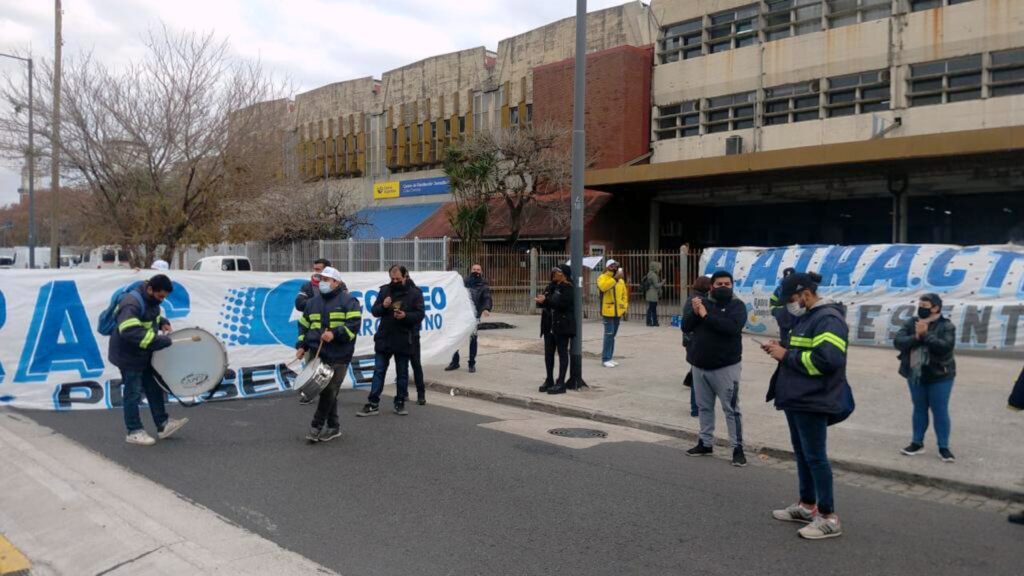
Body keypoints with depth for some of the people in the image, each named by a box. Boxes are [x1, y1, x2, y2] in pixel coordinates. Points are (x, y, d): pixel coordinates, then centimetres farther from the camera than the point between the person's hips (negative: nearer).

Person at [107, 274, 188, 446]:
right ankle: (134, 432, 15)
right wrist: (160, 341, -39)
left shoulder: (150, 299, 2)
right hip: (128, 356, -9)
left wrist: (162, 322, -1)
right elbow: (130, 331, -39)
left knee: (154, 388, 14)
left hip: (144, 355, 9)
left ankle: (163, 425, 23)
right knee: (133, 393, 2)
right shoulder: (131, 303, -28)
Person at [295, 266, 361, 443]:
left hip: (338, 357, -5)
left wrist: (335, 333, -23)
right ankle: (333, 427, 17)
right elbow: (304, 325, 21)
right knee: (327, 392, 7)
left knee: (329, 392, -5)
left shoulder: (348, 301, -3)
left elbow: (353, 325, -12)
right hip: (317, 354, 5)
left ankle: (317, 426, 4)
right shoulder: (313, 302, 14)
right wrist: (302, 345, 10)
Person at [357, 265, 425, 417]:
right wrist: (383, 306, -15)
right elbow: (375, 311, 6)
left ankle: (400, 403, 21)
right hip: (384, 339, 2)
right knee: (378, 372, 4)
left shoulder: (415, 293, -5)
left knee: (402, 373, 10)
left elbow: (420, 314, -8)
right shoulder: (384, 290, 4)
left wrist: (405, 316, -25)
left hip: (403, 340, -2)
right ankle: (373, 404, 7)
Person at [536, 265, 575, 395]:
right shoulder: (552, 287, 15)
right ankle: (549, 380, 22)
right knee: (548, 353, 11)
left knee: (562, 353, -1)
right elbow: (542, 300, 14)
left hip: (562, 325, -8)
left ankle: (561, 383, 2)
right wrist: (541, 302, -9)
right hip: (549, 325, 8)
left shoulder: (567, 288, -9)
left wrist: (546, 300, -18)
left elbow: (562, 303, -23)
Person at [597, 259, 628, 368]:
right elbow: (603, 286, -27)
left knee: (612, 335, 12)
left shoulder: (621, 280, 14)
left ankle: (609, 358, 19)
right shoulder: (602, 278, -5)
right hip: (608, 311, -6)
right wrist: (615, 278, -27)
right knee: (609, 335, -12)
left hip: (618, 312, 6)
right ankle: (605, 359, -8)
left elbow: (624, 294, 17)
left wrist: (625, 307, 8)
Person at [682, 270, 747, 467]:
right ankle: (706, 443, 26)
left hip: (726, 366, -5)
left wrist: (706, 315, -22)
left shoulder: (737, 305, -5)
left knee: (731, 408, -2)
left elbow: (732, 327, -24)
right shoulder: (702, 302, 9)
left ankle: (738, 448, 4)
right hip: (700, 365, 5)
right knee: (704, 407, 14)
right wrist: (694, 312, -16)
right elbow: (686, 326, 3)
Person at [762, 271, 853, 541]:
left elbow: (826, 359, -28)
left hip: (813, 402, -10)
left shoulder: (828, 319, -17)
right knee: (802, 453, 17)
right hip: (797, 399, 10)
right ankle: (807, 506, 29)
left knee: (815, 456, -5)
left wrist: (786, 355, -20)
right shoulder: (806, 317, 15)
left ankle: (829, 518, 3)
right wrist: (781, 349, 6)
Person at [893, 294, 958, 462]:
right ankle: (917, 443, 25)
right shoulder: (911, 323, 2)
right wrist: (916, 337, -23)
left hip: (939, 376, -4)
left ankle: (943, 448, 10)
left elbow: (946, 346, -24)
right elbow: (898, 342, -9)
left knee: (940, 411, 1)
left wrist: (925, 335, -22)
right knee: (919, 409, 15)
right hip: (915, 375, 4)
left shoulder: (946, 326, -9)